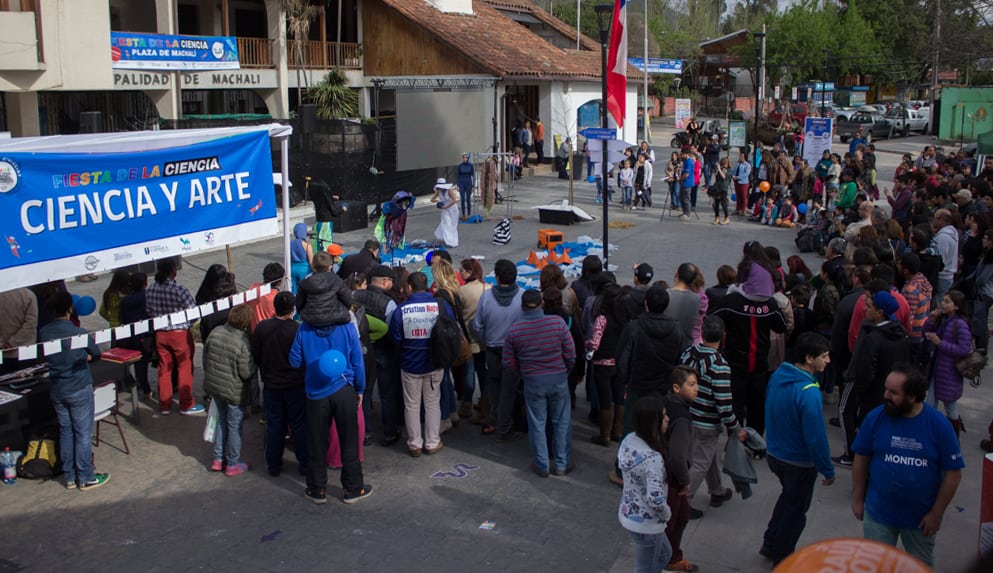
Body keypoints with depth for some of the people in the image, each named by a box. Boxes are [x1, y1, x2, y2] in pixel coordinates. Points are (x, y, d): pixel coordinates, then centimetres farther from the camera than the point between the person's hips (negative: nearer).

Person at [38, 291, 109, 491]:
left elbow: (44, 357, 11)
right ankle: (86, 478, 11)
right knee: (83, 433, 4)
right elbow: (96, 354, -3)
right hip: (79, 389, -5)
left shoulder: (43, 333, -4)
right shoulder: (78, 333, -18)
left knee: (65, 431, 15)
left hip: (56, 390, 5)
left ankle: (70, 477, 22)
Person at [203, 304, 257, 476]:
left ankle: (218, 459, 32)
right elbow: (247, 373, -22)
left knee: (222, 420, 24)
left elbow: (205, 359, 5)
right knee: (234, 426, 9)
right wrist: (254, 364, -1)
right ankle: (232, 464, 21)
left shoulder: (215, 333, -7)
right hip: (234, 392, -6)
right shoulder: (243, 343, -27)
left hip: (214, 386, 6)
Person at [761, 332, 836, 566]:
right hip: (799, 463, -7)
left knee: (789, 496, 30)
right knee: (796, 510, 15)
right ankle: (782, 560, 31)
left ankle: (770, 544, 41)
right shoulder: (808, 393, -31)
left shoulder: (778, 375, -6)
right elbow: (816, 437, -27)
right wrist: (827, 470, -15)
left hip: (775, 454, 7)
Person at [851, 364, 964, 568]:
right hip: (878, 513, 0)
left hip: (921, 516, 0)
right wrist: (858, 499, 2)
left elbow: (953, 474, -9)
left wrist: (936, 514, -8)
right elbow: (861, 460, -2)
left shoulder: (939, 424, -15)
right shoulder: (875, 417, -13)